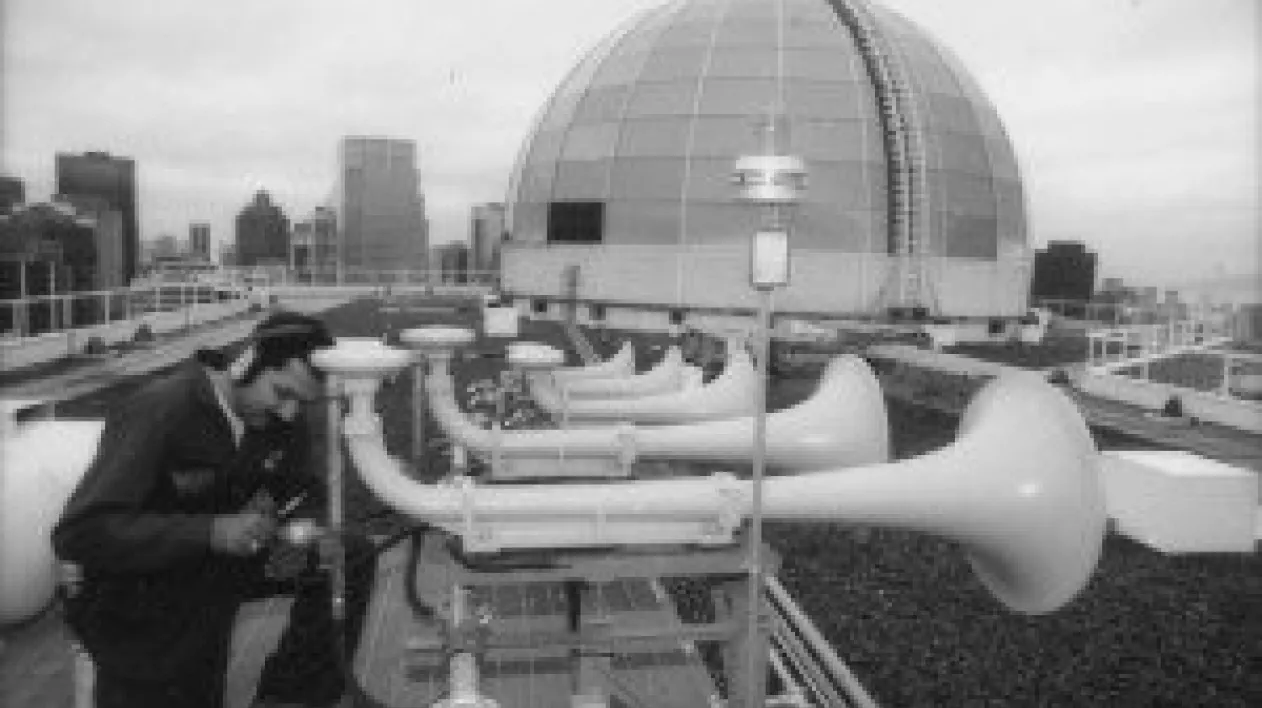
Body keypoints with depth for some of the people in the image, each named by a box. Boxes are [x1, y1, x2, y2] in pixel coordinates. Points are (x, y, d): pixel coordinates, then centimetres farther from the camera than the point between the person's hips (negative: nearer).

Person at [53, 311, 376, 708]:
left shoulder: (284, 419, -9)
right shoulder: (160, 411, -27)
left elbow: (304, 490, 6)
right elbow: (79, 533, -30)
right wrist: (210, 532, -40)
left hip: (216, 563, 5)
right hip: (134, 591, -5)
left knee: (352, 558, -10)